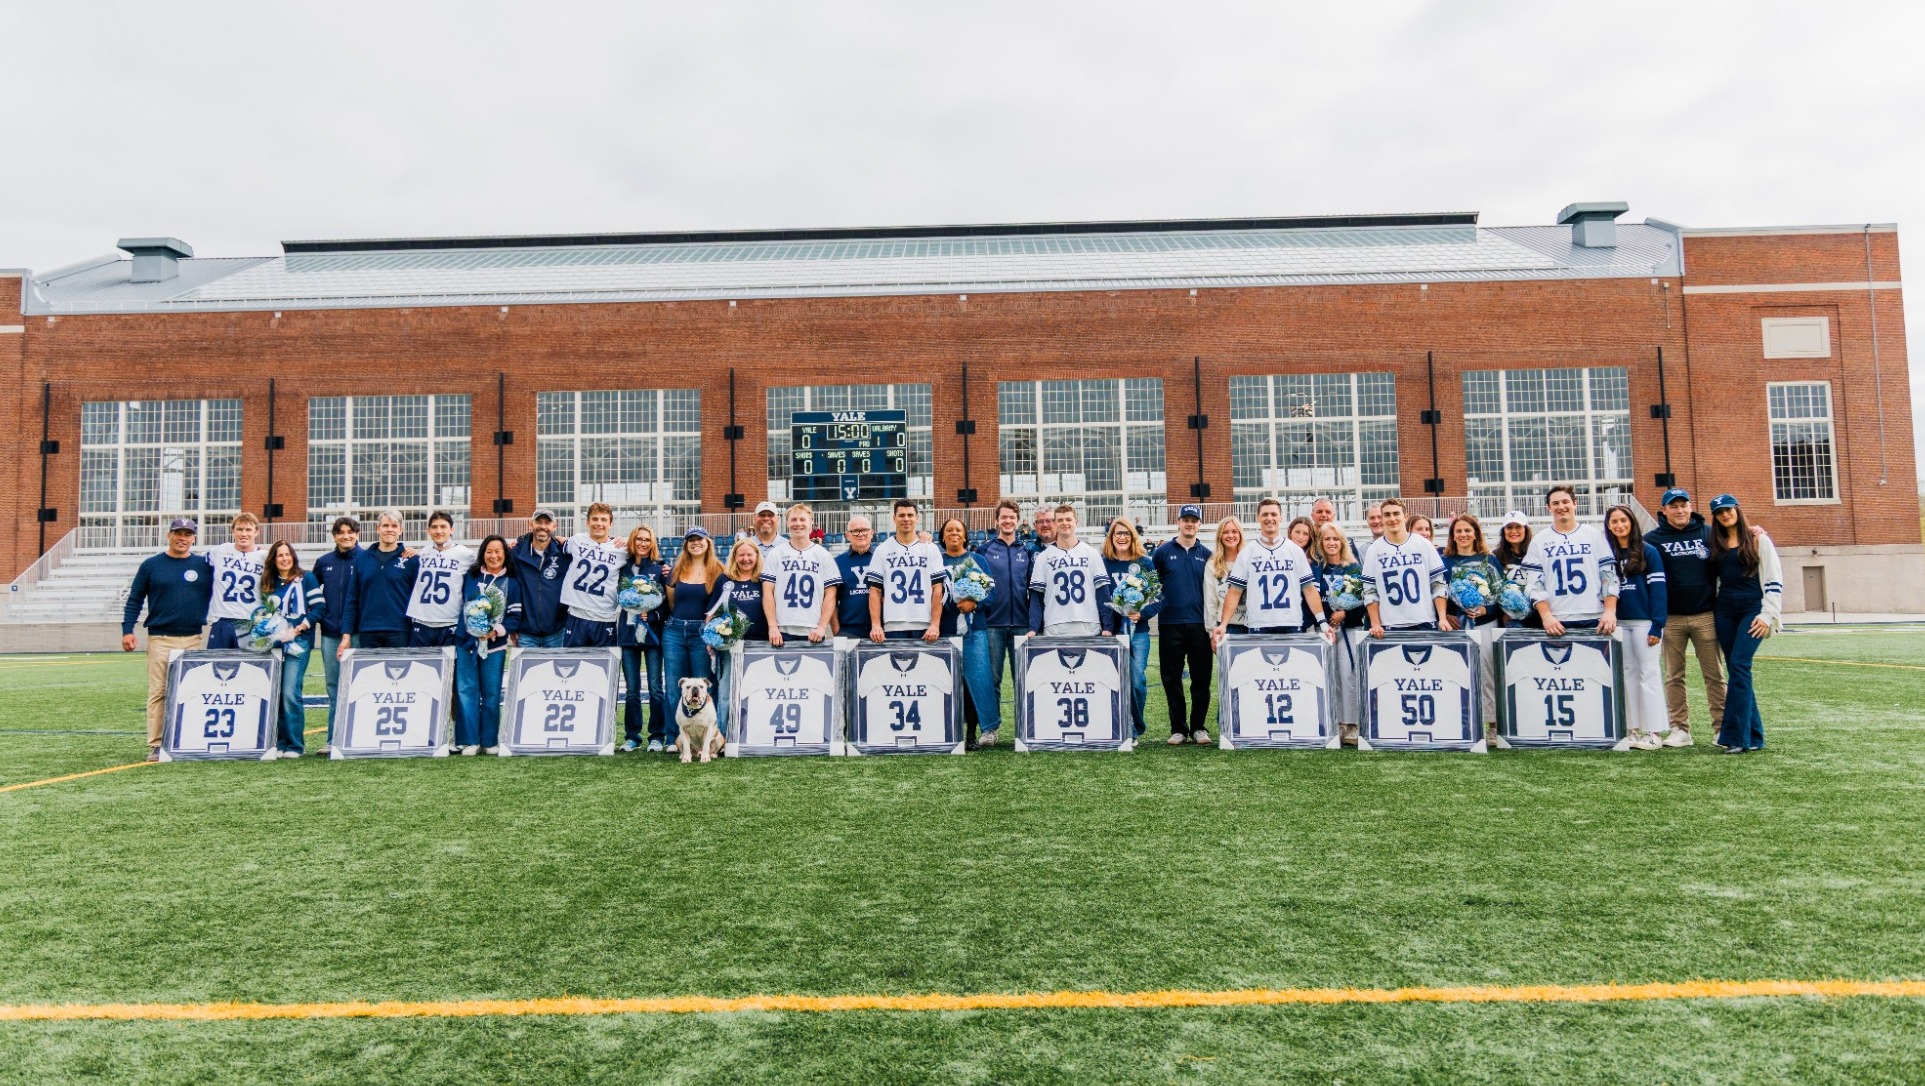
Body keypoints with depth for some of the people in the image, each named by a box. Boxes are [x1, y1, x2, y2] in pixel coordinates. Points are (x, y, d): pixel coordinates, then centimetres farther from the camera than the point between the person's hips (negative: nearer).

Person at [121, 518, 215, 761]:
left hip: (194, 640, 1)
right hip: (160, 639, -1)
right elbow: (134, 599, 6)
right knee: (158, 693, -2)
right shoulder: (151, 565, 5)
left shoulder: (205, 565, 7)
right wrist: (127, 630, -3)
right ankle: (155, 746, 2)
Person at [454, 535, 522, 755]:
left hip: (494, 645, -1)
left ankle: (490, 742, 11)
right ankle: (469, 741, 3)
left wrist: (497, 630, -15)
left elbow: (515, 617, -1)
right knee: (466, 691, -2)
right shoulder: (469, 577, 7)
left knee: (491, 694, 3)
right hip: (466, 642, 1)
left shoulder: (512, 583, 4)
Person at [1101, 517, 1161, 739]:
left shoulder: (1144, 563, 6)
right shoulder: (1103, 563, 5)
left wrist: (1143, 614, -12)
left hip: (1138, 631, 0)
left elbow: (1159, 598, 4)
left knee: (1137, 681, -5)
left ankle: (1135, 728, 11)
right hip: (1111, 631, 0)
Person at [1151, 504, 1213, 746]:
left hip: (1200, 625, 1)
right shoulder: (1163, 552, 5)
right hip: (1170, 624, -1)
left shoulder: (1206, 554, 9)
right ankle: (1178, 728, 12)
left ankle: (1199, 726, 15)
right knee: (1172, 679, 3)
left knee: (1201, 678, 4)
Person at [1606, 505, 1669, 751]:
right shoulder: (1606, 554, 9)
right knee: (1628, 673, 7)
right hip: (1618, 623, 4)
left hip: (1644, 621, -4)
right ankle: (1634, 728, 12)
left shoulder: (1648, 552, -3)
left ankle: (1654, 731, 0)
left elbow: (1658, 589, -7)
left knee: (1648, 673, -3)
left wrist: (1657, 625, -13)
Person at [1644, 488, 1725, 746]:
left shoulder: (1709, 533, 7)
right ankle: (1680, 729, 11)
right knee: (1674, 677, 4)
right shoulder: (1653, 539, 4)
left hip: (1706, 616, 0)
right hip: (1671, 619, 0)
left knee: (1714, 674, 4)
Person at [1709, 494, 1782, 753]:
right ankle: (1753, 736, 10)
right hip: (1725, 610, 5)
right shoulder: (1715, 544, 14)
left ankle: (1736, 736, -16)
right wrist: (1714, 610, 10)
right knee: (1736, 671, 4)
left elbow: (1774, 579, -3)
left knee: (1739, 667, -15)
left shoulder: (1758, 540, 1)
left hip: (1752, 609, -5)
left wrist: (1767, 615, -11)